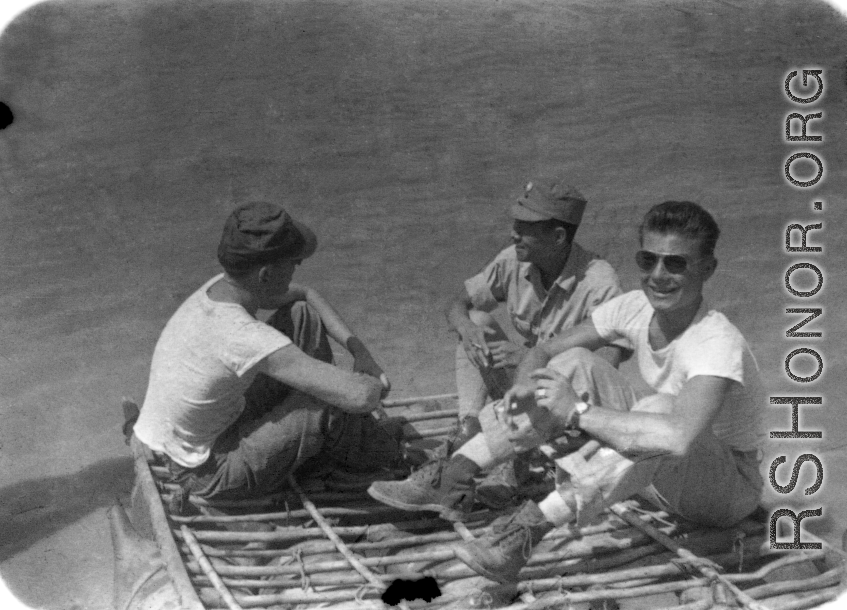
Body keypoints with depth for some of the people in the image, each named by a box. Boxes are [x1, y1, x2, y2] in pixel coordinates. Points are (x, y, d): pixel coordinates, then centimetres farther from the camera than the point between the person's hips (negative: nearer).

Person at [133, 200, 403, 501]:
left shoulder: (225, 286, -11)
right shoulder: (246, 338, -37)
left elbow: (306, 294, 9)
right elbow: (359, 395, -38)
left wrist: (358, 349, -3)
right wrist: (376, 385, -13)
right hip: (210, 474, -8)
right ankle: (392, 459, 12)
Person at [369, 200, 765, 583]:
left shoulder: (719, 343, -31)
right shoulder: (635, 308, -10)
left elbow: (679, 437, -50)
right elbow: (543, 352, -3)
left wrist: (578, 411, -40)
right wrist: (524, 387, -27)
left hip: (729, 486, -6)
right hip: (658, 472, 7)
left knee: (663, 408, -39)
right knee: (574, 363, -11)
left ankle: (531, 528, -41)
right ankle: (455, 476, -15)